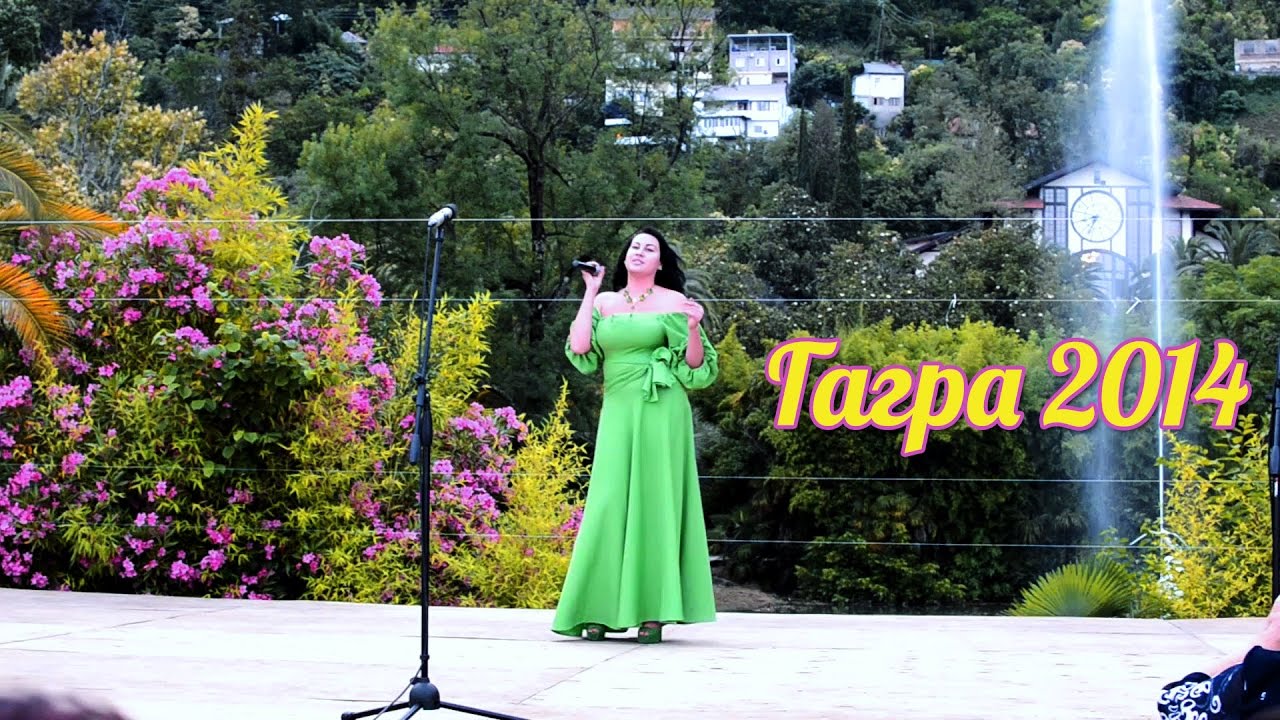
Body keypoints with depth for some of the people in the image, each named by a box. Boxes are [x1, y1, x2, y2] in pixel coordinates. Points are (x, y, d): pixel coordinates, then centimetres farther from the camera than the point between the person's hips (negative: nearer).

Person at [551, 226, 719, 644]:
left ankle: (653, 613, -3)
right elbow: (579, 350, -2)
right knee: (610, 505, -1)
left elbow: (696, 369, 3)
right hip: (617, 413, 3)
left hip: (660, 414, -3)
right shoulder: (604, 304, 13)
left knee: (654, 502, -5)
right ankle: (602, 611, 2)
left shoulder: (674, 303, 4)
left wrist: (693, 329, -14)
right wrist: (589, 294, 1)